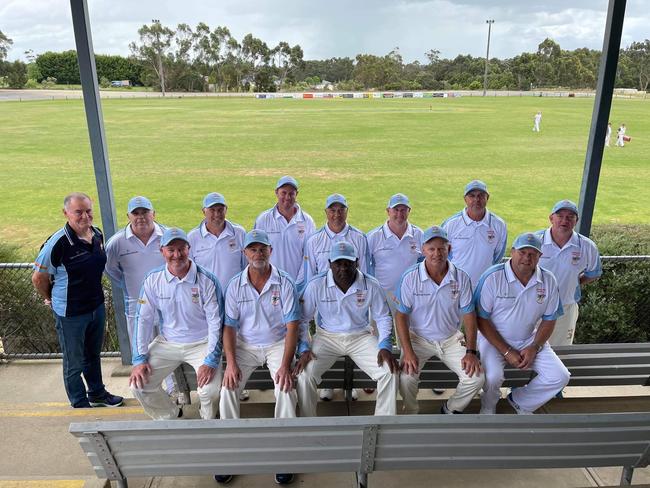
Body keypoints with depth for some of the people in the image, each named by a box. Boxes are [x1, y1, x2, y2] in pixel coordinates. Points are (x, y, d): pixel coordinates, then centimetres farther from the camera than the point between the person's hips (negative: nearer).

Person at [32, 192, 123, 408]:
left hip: (97, 306, 6)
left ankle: (97, 393, 44)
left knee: (94, 354, 24)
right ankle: (80, 404, 32)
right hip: (70, 313, -6)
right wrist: (51, 299, 1)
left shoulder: (98, 235, -3)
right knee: (75, 362, 13)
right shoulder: (58, 243, -24)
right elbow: (38, 277, -13)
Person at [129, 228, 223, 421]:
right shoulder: (153, 280, -6)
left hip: (201, 344, -3)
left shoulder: (207, 280, -15)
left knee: (211, 391, -22)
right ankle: (169, 416, 22)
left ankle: (208, 422, 15)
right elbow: (143, 319, -1)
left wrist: (211, 361, -20)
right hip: (166, 343, 4)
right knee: (139, 385, -8)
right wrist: (139, 359, -5)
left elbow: (215, 323, -14)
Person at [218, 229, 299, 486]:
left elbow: (292, 326, -14)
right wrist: (231, 362, -17)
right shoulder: (235, 285, -3)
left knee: (286, 387, -26)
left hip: (277, 343, -2)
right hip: (245, 345, 2)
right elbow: (229, 327, -3)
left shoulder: (284, 283, -10)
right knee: (228, 388, -20)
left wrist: (285, 365, -24)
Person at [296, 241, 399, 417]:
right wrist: (304, 349, -15)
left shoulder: (372, 285, -11)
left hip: (361, 337, 1)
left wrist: (384, 346, -12)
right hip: (327, 337, 0)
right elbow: (303, 319, -4)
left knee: (389, 372, -18)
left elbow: (383, 318, 2)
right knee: (305, 374, -23)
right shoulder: (316, 285, -13)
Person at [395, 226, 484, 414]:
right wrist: (408, 352, -19)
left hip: (451, 338, 2)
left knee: (476, 378, -12)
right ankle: (411, 413, 9)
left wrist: (471, 351, -10)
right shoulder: (410, 277, -14)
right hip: (418, 337, -2)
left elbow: (468, 315, -3)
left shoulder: (461, 277, -8)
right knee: (406, 378, -24)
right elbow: (401, 315, -11)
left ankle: (451, 410, 18)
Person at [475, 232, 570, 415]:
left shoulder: (548, 280, -6)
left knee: (560, 377, -11)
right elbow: (482, 319, -14)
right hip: (494, 338, -4)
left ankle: (519, 401, 16)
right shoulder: (493, 277, -18)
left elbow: (549, 320, 4)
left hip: (529, 339, 4)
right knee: (493, 377, -29)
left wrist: (534, 348, -10)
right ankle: (488, 408, 8)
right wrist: (506, 352, -17)